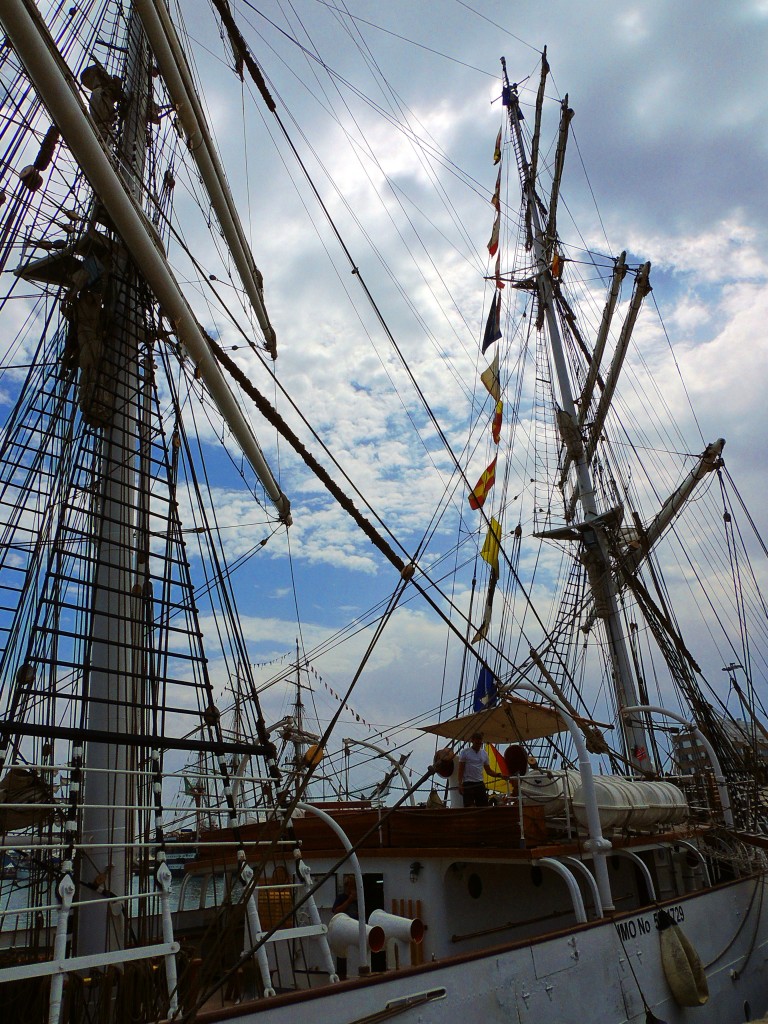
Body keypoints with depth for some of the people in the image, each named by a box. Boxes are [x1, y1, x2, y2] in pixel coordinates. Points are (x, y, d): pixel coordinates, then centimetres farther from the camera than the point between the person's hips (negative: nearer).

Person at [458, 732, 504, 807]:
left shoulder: (484, 754, 12)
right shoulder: (465, 752, -2)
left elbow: (488, 771, 15)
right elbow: (461, 770, -4)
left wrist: (499, 775, -2)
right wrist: (460, 784, -15)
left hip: (480, 784, 5)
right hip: (468, 784, -5)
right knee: (469, 807, -11)